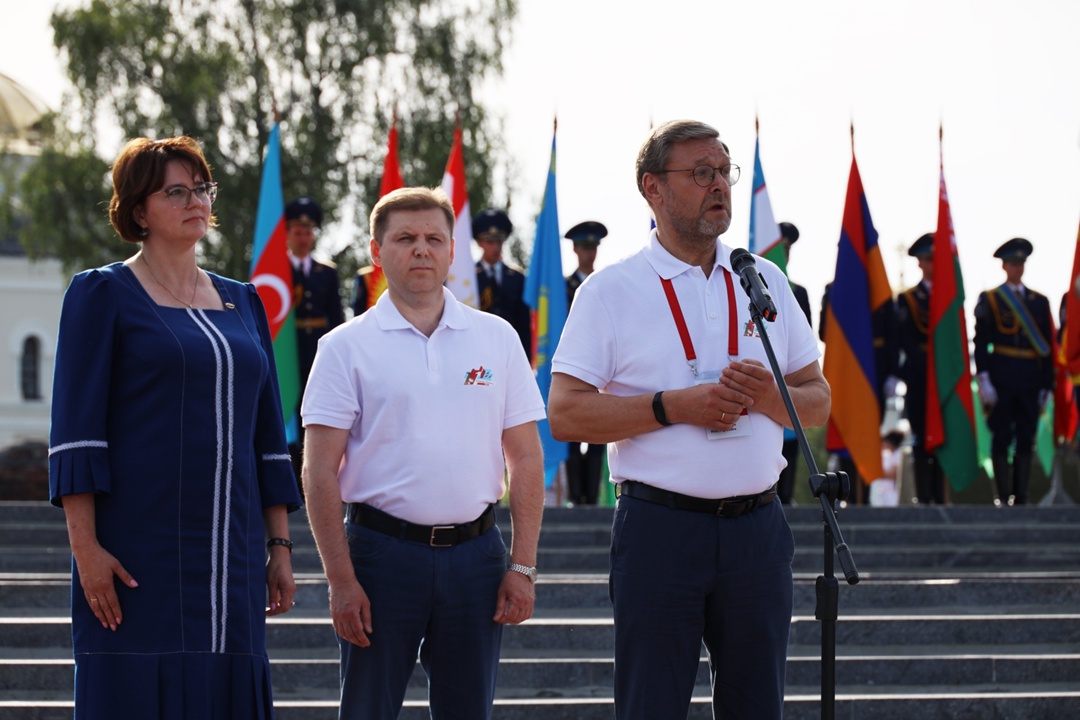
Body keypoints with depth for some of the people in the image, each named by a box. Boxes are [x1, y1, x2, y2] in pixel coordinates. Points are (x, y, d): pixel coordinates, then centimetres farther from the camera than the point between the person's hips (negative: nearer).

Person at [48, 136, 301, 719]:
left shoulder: (241, 302, 17)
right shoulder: (102, 294, 1)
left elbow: (267, 434, 17)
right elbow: (75, 431, -6)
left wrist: (280, 545, 12)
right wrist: (85, 548, -14)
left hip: (231, 557, 5)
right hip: (138, 555, -5)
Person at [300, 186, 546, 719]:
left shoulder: (496, 339, 9)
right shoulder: (347, 347, 1)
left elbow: (525, 459, 10)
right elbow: (320, 471, -3)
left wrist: (523, 565, 2)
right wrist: (341, 579, -9)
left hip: (474, 551, 2)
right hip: (384, 550, -2)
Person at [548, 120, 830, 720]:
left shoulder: (765, 282, 12)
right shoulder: (610, 291, 0)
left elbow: (819, 402, 13)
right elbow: (565, 415, -7)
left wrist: (770, 397, -9)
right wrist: (674, 407, -16)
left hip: (756, 528, 4)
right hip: (660, 528, -4)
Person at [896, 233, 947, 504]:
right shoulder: (908, 299, 6)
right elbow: (906, 341, -3)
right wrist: (929, 367, -12)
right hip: (919, 378, -3)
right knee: (923, 438, -4)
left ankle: (940, 497, 3)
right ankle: (924, 498, -3)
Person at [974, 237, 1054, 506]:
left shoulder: (1040, 302, 12)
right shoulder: (989, 300, 3)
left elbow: (1047, 347, 11)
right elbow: (980, 342, -3)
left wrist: (1047, 385, 6)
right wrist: (983, 379, -12)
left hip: (1030, 380, 3)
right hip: (1001, 379, -3)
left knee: (1026, 440, 4)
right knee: (1001, 440, -2)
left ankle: (1021, 498, 9)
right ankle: (1003, 498, 0)